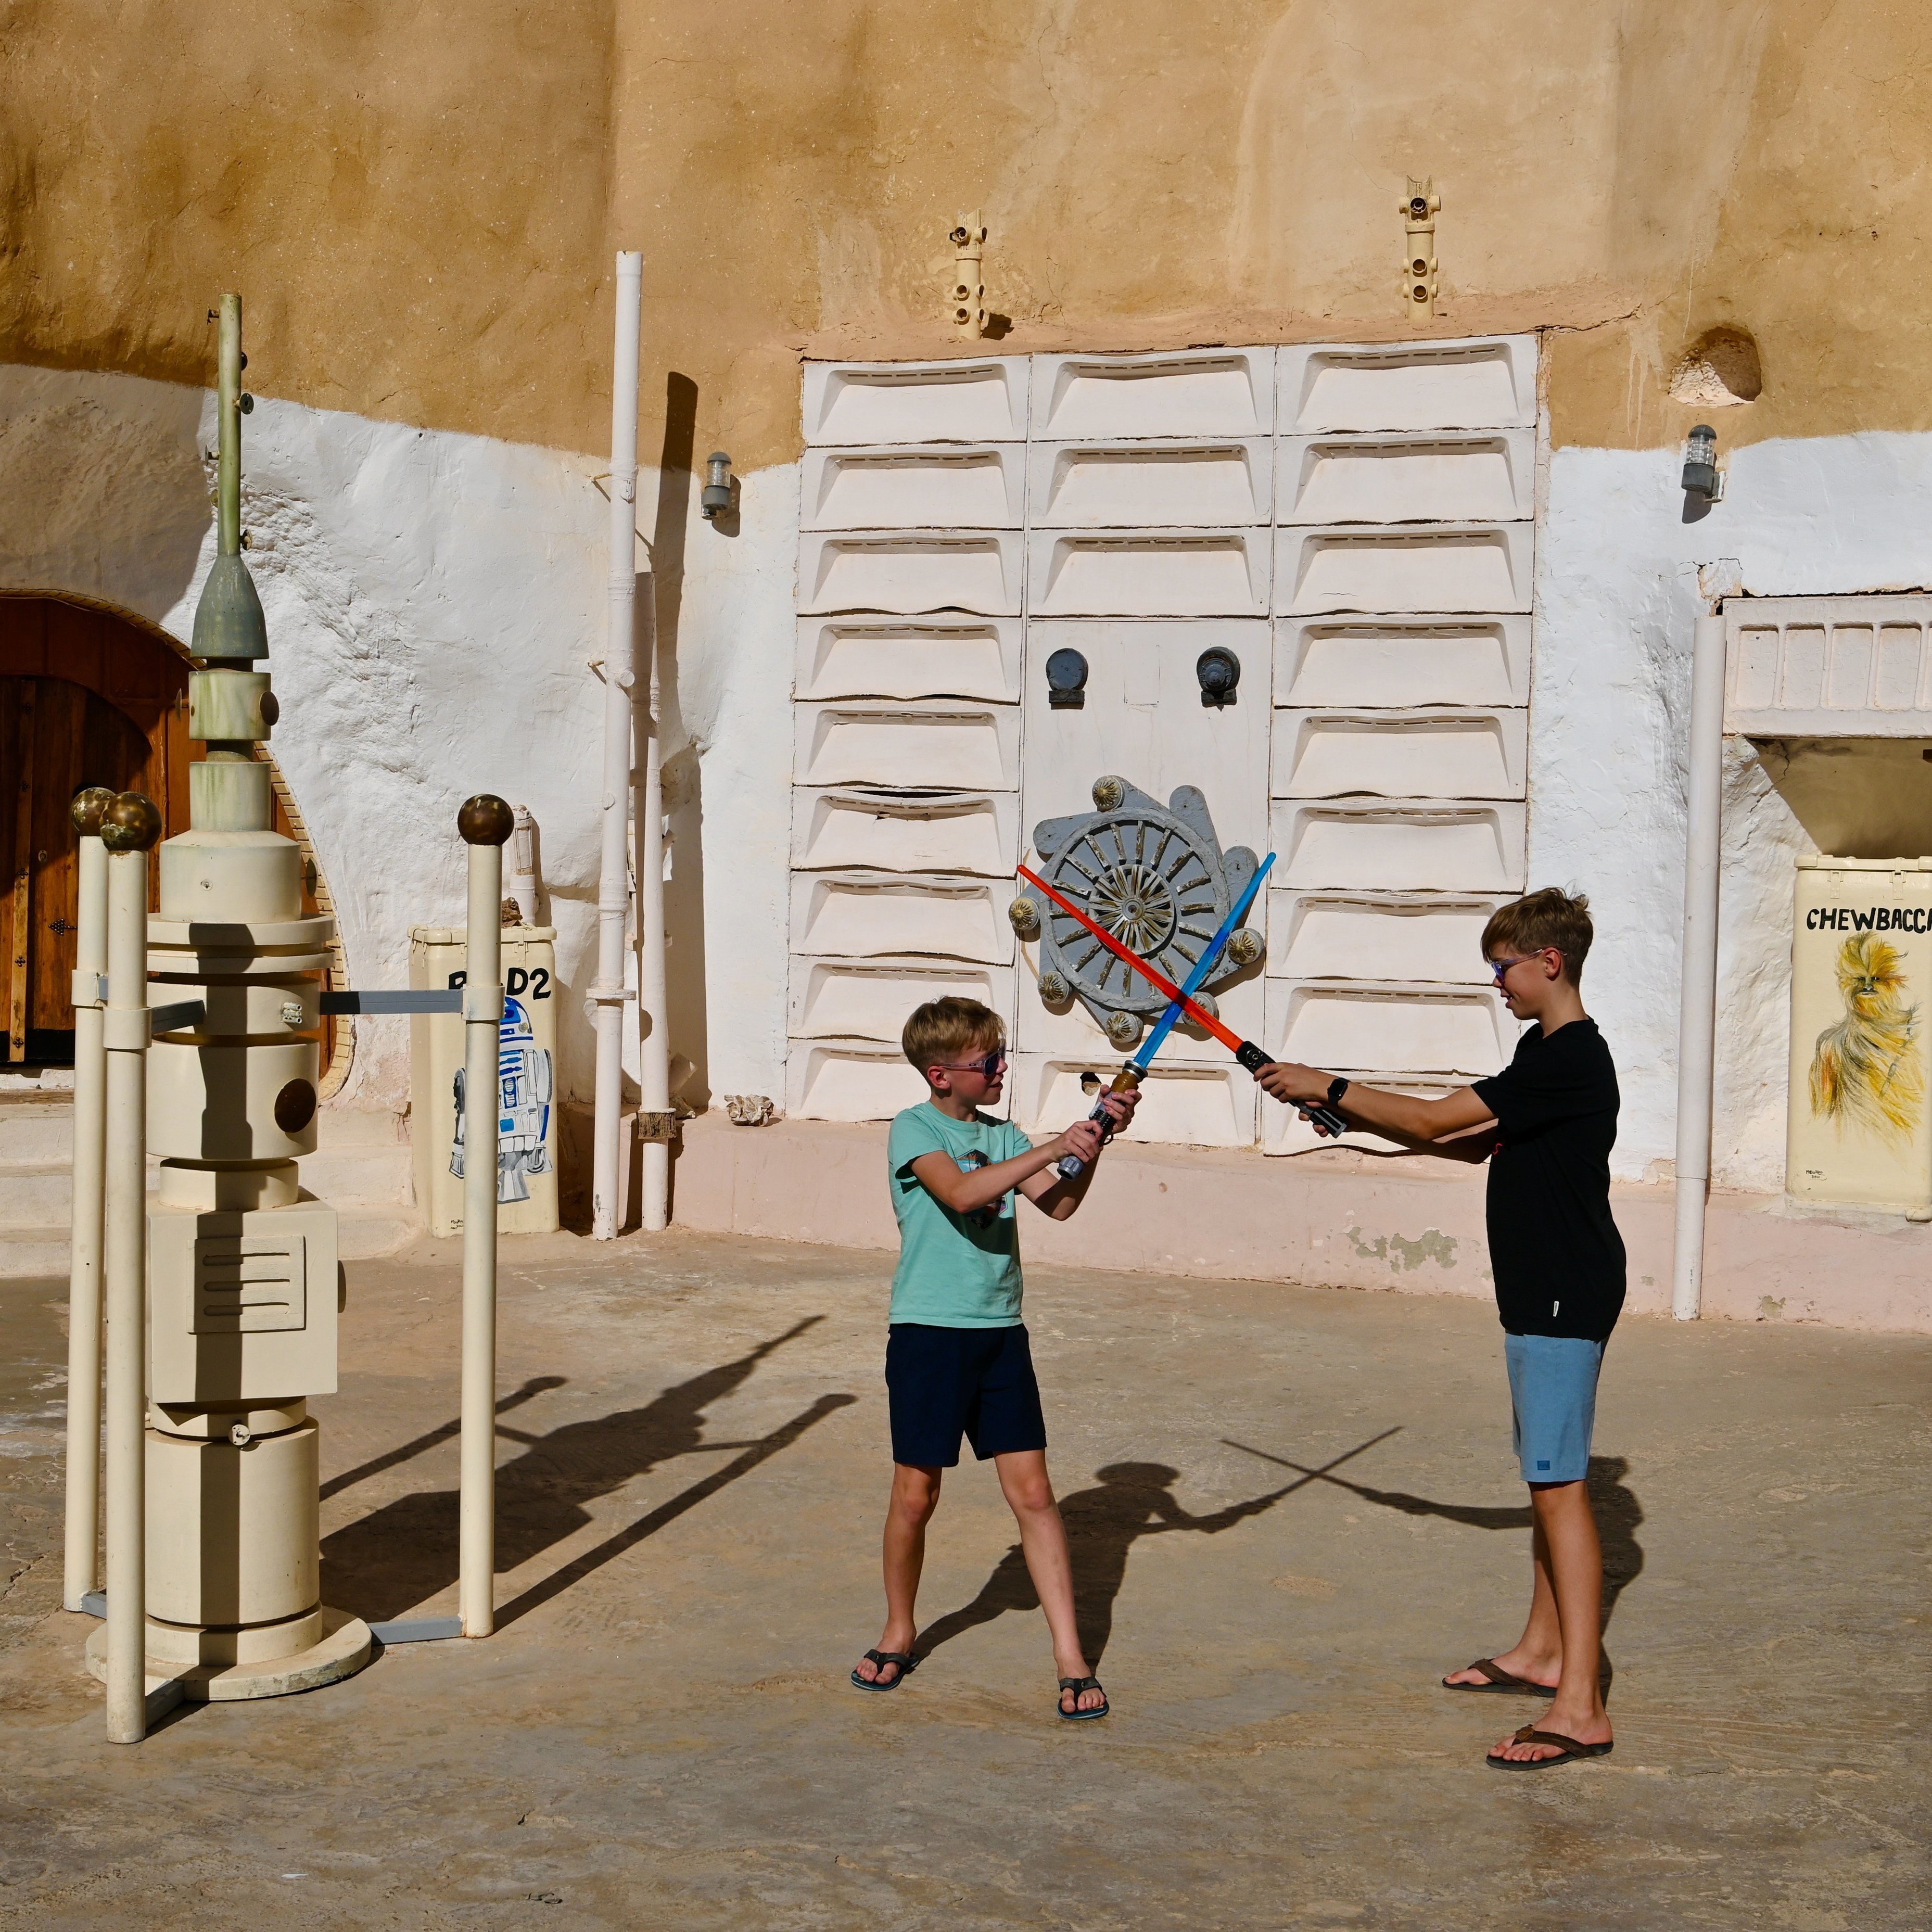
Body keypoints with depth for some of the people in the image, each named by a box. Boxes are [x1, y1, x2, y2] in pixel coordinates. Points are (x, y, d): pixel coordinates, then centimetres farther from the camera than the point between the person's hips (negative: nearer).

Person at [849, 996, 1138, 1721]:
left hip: (1000, 1333, 4)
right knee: (916, 1493, 5)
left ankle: (1071, 1659, 3)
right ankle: (899, 1634, 28)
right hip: (929, 1333, -4)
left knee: (1032, 1492, 0)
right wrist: (1051, 1149, -25)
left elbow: (1060, 1204, 0)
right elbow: (962, 1193, -23)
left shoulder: (1002, 1135, 10)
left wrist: (1095, 1143, -13)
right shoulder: (914, 1130, -5)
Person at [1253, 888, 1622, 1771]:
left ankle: (1581, 1707, -15)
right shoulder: (1543, 1051, 14)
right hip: (1541, 1294, 11)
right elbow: (1476, 1144, 20)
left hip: (1567, 1298, -11)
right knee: (1544, 1478, 19)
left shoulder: (1571, 1060, -19)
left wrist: (1330, 1087, -10)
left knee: (1559, 1485, -13)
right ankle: (1542, 1652, 31)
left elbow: (1436, 1118, -20)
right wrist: (1357, 1116, 12)